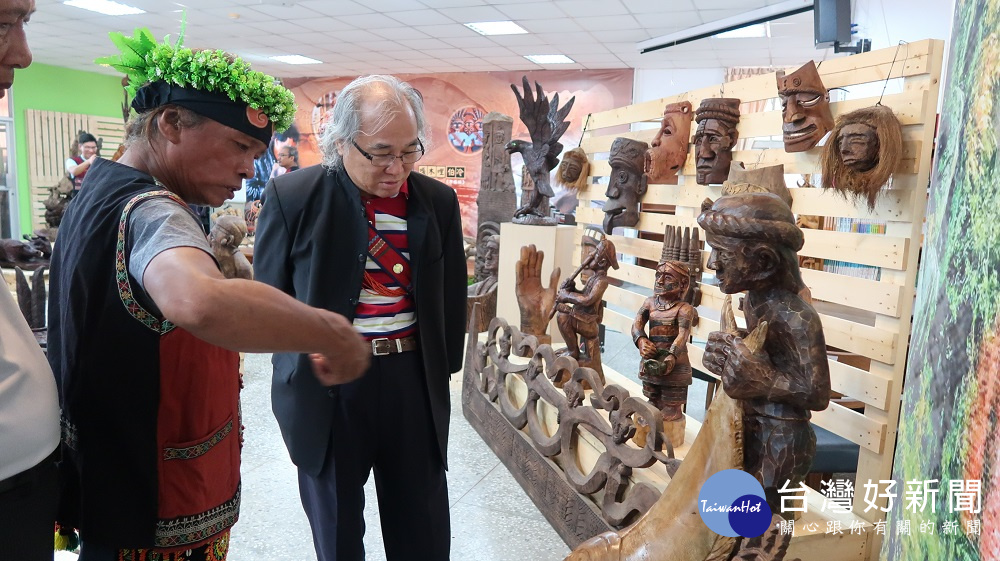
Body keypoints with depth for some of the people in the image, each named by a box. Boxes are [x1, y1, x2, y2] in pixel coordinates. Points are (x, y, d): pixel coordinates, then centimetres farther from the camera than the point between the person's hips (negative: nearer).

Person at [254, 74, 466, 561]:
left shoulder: (439, 202, 0)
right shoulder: (291, 196, -8)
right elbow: (268, 293, 1)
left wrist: (442, 370, 8)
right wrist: (307, 355, -5)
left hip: (415, 385, 2)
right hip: (325, 387, -1)